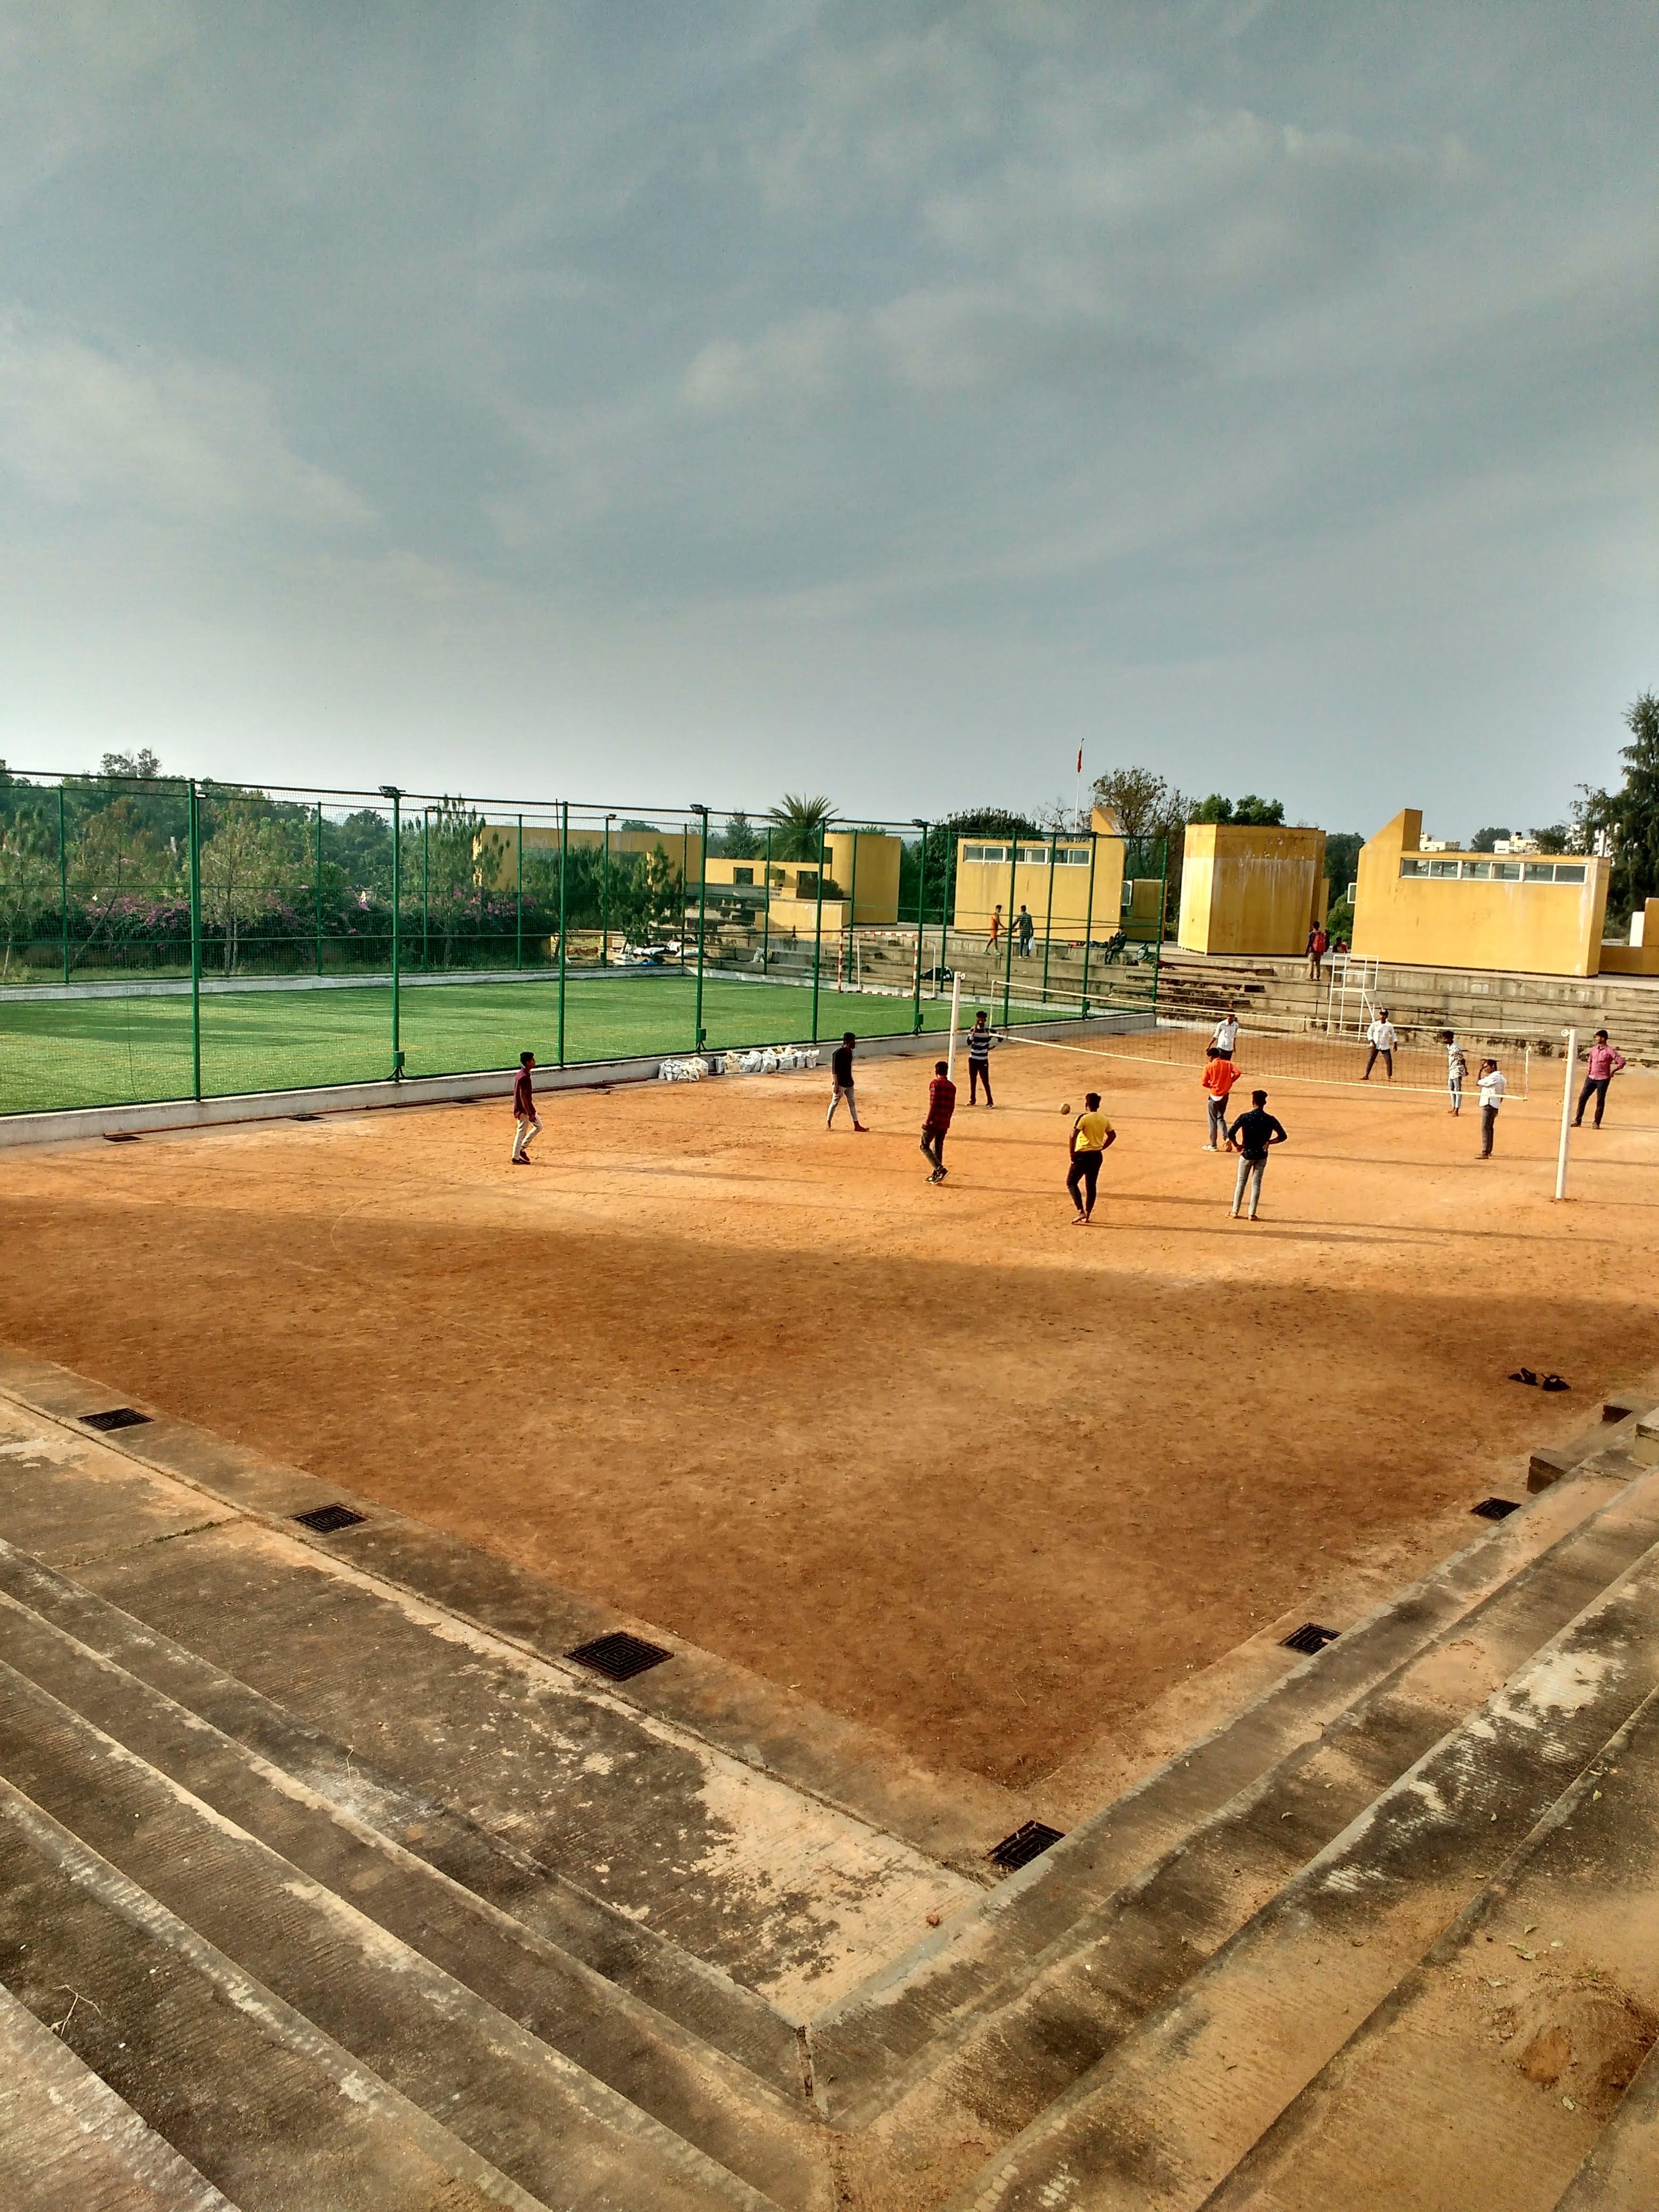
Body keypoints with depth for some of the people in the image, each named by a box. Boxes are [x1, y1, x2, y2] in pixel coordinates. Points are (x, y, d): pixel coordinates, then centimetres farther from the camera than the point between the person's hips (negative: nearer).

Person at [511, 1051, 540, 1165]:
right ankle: (516, 1158, 9)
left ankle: (522, 1148, 21)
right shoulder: (524, 1077, -22)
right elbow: (523, 1097, -24)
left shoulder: (521, 1074, 8)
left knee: (539, 1126, 17)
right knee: (521, 1133, 0)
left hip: (528, 1107, 10)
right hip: (524, 1109, -10)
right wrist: (529, 1114, -23)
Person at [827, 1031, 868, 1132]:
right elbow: (834, 1070, -20)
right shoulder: (838, 1053, -19)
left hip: (849, 1083, 9)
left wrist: (850, 1081, 20)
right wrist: (836, 1084, -23)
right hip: (840, 1083, -8)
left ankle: (857, 1125, 12)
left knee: (852, 1103, 9)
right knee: (835, 1103, 3)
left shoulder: (849, 1052, 7)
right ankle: (828, 1123, 17)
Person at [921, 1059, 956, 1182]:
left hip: (934, 1121, -7)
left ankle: (940, 1169, -11)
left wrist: (927, 1121, -14)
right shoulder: (952, 1087, 9)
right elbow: (952, 1107, 10)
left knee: (925, 1146, 1)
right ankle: (936, 1175, 17)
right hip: (945, 1122, 7)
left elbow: (933, 1104, -17)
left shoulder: (935, 1084, -11)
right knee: (938, 1148, 15)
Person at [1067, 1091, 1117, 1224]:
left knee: (1071, 1182, 5)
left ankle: (1081, 1212, -9)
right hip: (1097, 1156, 6)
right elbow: (1112, 1136, 16)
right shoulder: (1104, 1119, 7)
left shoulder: (1083, 1118, -12)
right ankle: (1087, 1215, 16)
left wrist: (1072, 1153, -11)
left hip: (1083, 1155, -6)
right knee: (1091, 1185, 14)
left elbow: (1074, 1136, -20)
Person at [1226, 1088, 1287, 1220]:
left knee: (1241, 1182, 12)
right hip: (1262, 1155, 1)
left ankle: (1235, 1212, 13)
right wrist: (1268, 1142, 2)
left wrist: (1237, 1146, -2)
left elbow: (1230, 1134, -17)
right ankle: (1252, 1213, 9)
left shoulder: (1244, 1117, -13)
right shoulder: (1271, 1120, -8)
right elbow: (1283, 1137, -5)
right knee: (1256, 1184, 9)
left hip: (1247, 1154, -1)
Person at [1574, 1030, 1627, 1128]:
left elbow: (1622, 1061, -11)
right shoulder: (1593, 1049, 9)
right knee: (1582, 1098, 2)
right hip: (1591, 1078, 6)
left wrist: (1613, 1071, -8)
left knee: (1600, 1101, 1)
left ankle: (1597, 1123, 9)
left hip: (1603, 1079, -6)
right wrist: (1588, 1074, 13)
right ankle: (1578, 1121, 8)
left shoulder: (1610, 1051, -9)